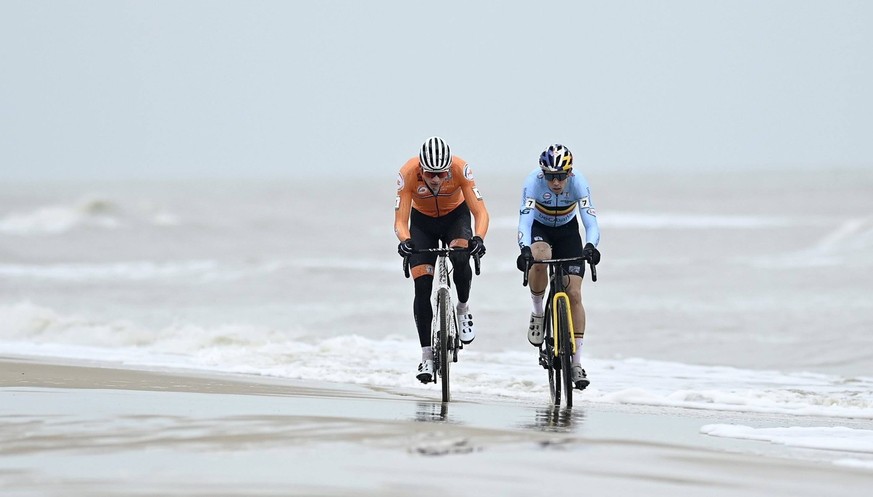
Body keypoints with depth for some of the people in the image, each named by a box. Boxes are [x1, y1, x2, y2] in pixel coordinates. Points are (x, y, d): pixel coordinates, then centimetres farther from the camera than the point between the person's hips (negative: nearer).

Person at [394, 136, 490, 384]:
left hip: (456, 216, -1)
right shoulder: (408, 174, -31)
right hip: (422, 222, 1)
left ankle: (463, 310, -3)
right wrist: (405, 241, -51)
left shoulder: (460, 169, -32)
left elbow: (480, 212, -32)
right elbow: (400, 222, -29)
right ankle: (427, 357, -6)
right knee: (422, 288, -11)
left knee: (460, 257, -32)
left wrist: (478, 238, -51)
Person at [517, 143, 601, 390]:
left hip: (567, 231, 1)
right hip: (539, 228, -1)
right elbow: (524, 221, -39)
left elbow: (591, 222, -35)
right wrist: (524, 249, -57)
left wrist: (590, 246, -55)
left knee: (574, 294, -9)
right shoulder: (534, 182, -31)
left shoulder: (578, 182, -29)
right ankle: (537, 312, -10)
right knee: (539, 259, -37)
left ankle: (577, 362, -3)